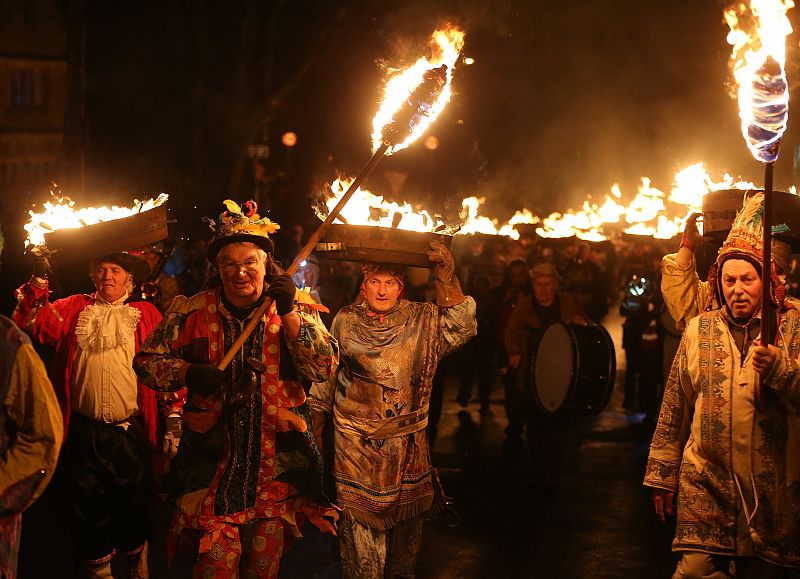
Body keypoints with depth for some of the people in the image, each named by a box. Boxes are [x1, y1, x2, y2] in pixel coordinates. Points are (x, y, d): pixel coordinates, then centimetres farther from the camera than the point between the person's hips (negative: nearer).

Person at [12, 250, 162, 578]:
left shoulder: (146, 314, 5)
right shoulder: (74, 309, 10)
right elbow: (35, 324, -4)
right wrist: (38, 280, -14)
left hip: (130, 431, -1)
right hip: (84, 431, 1)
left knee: (134, 506, 11)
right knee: (88, 510, 10)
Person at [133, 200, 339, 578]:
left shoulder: (297, 308, 0)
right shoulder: (191, 312, -1)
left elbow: (324, 368, -11)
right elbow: (146, 361, 4)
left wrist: (290, 314, -21)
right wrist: (188, 372, -15)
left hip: (277, 464, 1)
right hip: (212, 461, -1)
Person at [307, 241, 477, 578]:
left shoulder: (422, 319, -2)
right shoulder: (346, 321, 0)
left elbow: (460, 328, -19)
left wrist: (447, 279, -29)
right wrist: (315, 426, 12)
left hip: (408, 442, 1)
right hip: (356, 442, -1)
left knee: (406, 516, 14)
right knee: (361, 518, 0)